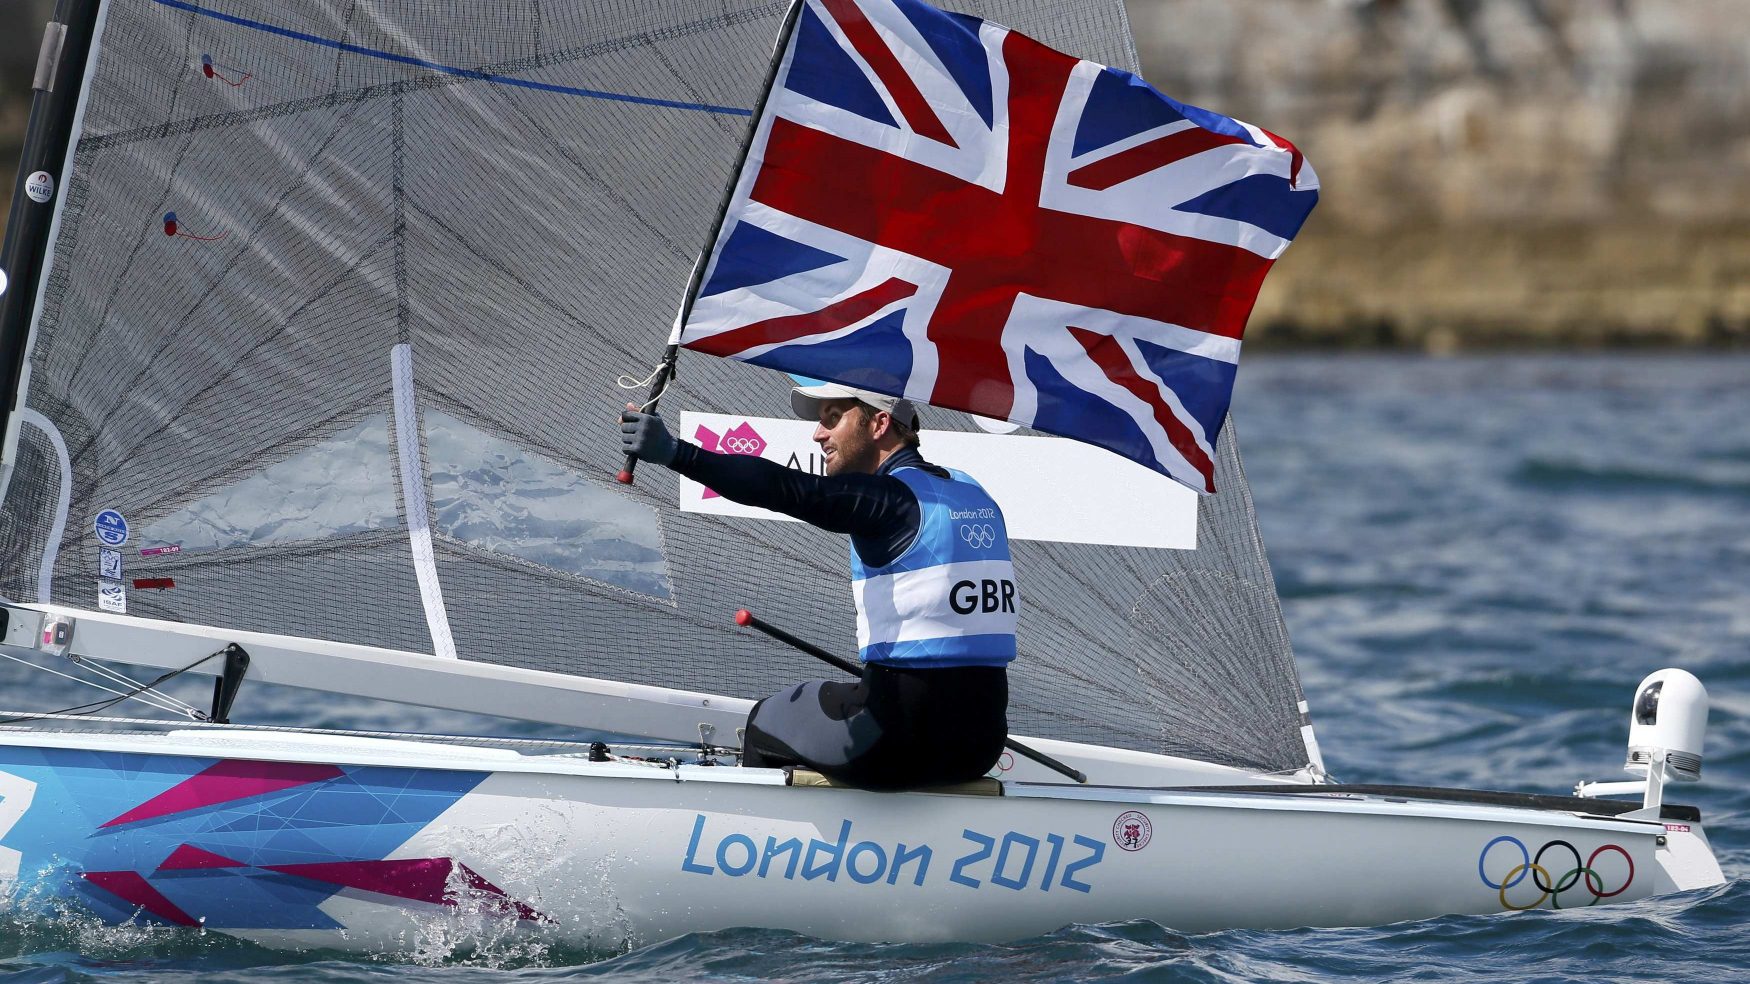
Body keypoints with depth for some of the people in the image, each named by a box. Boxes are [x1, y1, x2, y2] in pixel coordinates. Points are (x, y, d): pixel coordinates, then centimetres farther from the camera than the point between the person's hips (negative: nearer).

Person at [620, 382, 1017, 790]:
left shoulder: (891, 499, -11)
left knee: (765, 723, 20)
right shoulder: (972, 494, 12)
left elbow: (791, 490, -24)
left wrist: (674, 453, -30)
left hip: (898, 741, -8)